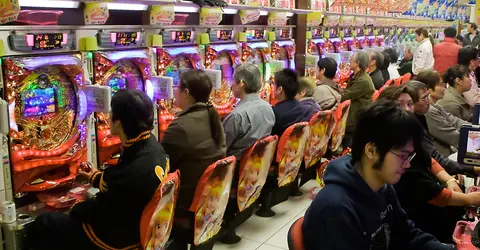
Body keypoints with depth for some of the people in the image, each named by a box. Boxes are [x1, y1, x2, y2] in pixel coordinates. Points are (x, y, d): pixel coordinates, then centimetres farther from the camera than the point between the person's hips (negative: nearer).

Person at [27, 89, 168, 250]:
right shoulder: (151, 145, -7)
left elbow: (99, 213, -19)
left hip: (119, 237, -8)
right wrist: (95, 177, 23)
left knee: (43, 225, 2)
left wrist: (75, 208, 0)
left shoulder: (132, 171, -34)